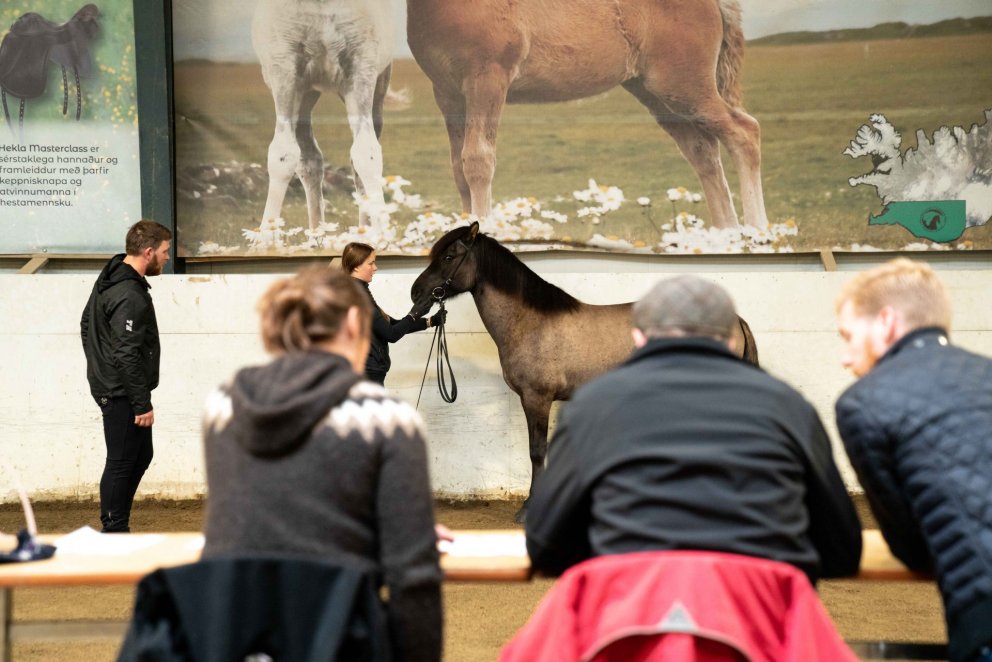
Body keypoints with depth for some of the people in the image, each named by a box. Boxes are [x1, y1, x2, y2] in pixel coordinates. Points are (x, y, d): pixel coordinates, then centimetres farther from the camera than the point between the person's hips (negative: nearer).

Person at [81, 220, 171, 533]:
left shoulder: (109, 279, 10)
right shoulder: (130, 296, -23)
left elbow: (87, 324, 22)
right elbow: (128, 355, -25)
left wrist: (99, 364, 25)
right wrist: (142, 404, -20)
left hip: (108, 386, 10)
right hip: (122, 394, -10)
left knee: (141, 455, 18)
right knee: (121, 462, -2)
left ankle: (116, 524, 24)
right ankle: (114, 531, 6)